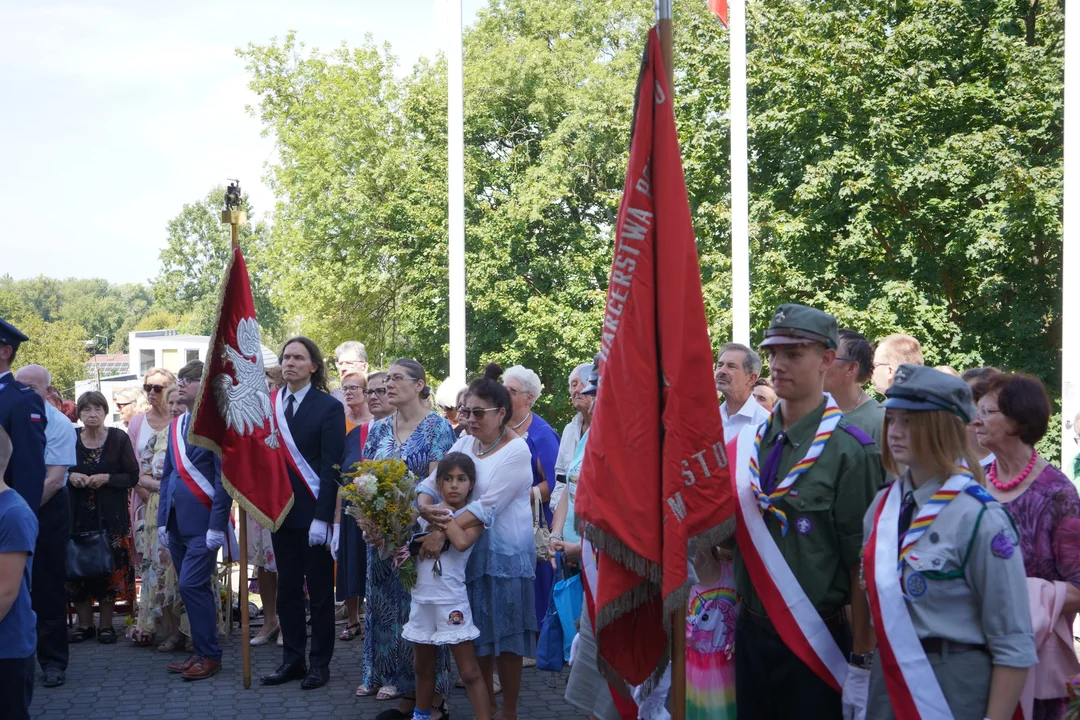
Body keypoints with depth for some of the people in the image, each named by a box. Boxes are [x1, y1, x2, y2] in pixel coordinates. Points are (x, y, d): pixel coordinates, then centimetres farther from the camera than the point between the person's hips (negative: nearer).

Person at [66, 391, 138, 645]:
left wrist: (107, 478, -15)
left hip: (110, 514, -1)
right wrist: (70, 477, -9)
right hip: (77, 513, 2)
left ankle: (106, 624, 10)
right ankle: (84, 624, 13)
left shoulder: (119, 438, 1)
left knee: (109, 567, -1)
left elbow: (133, 476, 0)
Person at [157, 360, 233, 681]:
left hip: (203, 522, -7)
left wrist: (217, 525, -17)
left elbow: (224, 477, -13)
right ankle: (202, 652, 18)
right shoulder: (176, 425, 14)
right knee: (193, 588, 11)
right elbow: (168, 474, 17)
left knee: (192, 586, -11)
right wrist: (163, 520, 11)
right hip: (177, 521, 8)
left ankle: (209, 656, -1)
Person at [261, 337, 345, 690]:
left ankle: (320, 663, 15)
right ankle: (292, 660, 20)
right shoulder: (269, 405, 7)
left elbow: (331, 466, -11)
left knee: (319, 591, 6)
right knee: (287, 589, 11)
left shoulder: (328, 407, -7)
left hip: (313, 513, -5)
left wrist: (322, 517, -17)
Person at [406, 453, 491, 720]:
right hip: (421, 598, 5)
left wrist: (444, 517, -15)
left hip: (451, 602, -5)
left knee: (469, 672, -4)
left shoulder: (472, 517, -5)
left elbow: (462, 542, -26)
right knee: (423, 667, 20)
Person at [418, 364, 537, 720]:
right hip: (468, 549, 6)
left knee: (505, 635, 1)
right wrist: (425, 503, -20)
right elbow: (433, 480, 3)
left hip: (504, 552, -6)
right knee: (477, 631, 14)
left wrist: (443, 533, -26)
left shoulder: (516, 451, -14)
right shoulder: (465, 443, 7)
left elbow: (487, 507, -21)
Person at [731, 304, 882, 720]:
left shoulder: (850, 451, -13)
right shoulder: (749, 444, 5)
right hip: (750, 633, 6)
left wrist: (860, 659, -13)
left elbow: (863, 565, -14)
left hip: (816, 642, -6)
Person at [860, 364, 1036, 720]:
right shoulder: (883, 505, 2)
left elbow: (1013, 646, -14)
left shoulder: (979, 518, -16)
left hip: (955, 689, -6)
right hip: (887, 682, 6)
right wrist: (859, 671, 13)